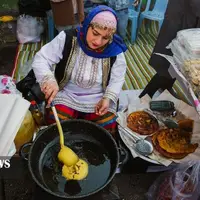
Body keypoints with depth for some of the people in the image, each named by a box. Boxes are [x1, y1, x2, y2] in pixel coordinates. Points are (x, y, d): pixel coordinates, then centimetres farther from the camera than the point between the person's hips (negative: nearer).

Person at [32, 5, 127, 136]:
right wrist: (48, 79, -33)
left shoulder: (115, 50, -11)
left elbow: (117, 79, 0)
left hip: (99, 99, 1)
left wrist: (108, 98, -17)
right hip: (66, 95, 0)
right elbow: (41, 59, -12)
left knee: (108, 130, -14)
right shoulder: (67, 39, -16)